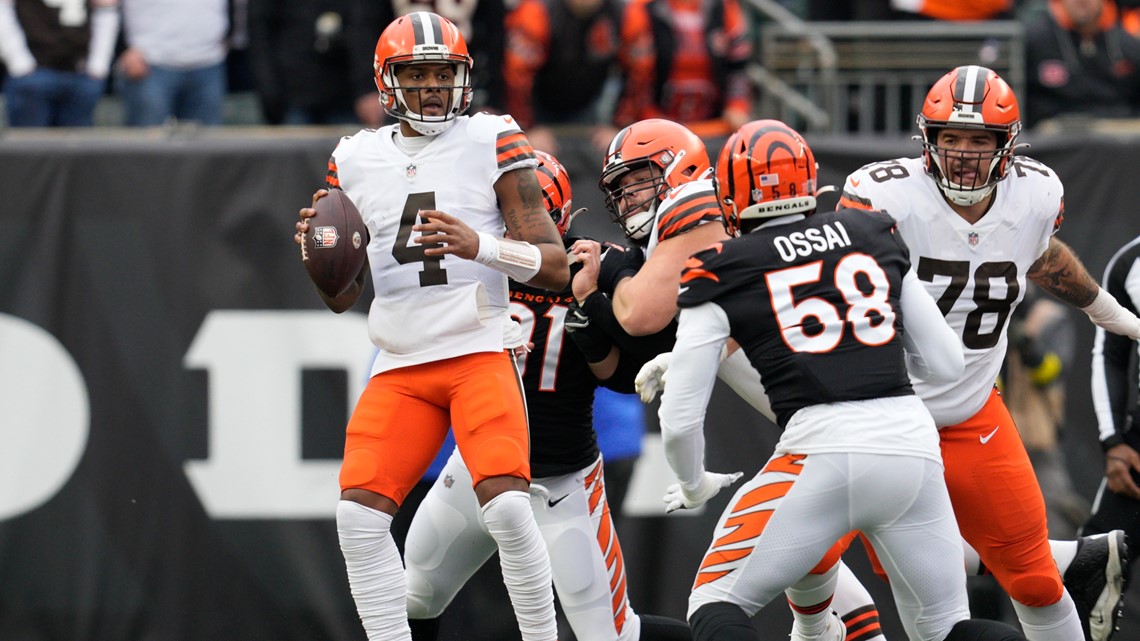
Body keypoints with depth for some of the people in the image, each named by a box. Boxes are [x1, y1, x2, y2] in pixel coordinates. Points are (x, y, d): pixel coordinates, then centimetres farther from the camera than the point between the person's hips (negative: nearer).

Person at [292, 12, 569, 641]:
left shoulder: (491, 142, 1)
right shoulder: (357, 159, 13)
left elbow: (556, 267, -2)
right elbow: (342, 297, 19)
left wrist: (480, 246, -19)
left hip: (480, 352, -4)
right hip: (400, 368, 4)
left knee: (506, 507, -20)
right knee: (359, 514, -10)